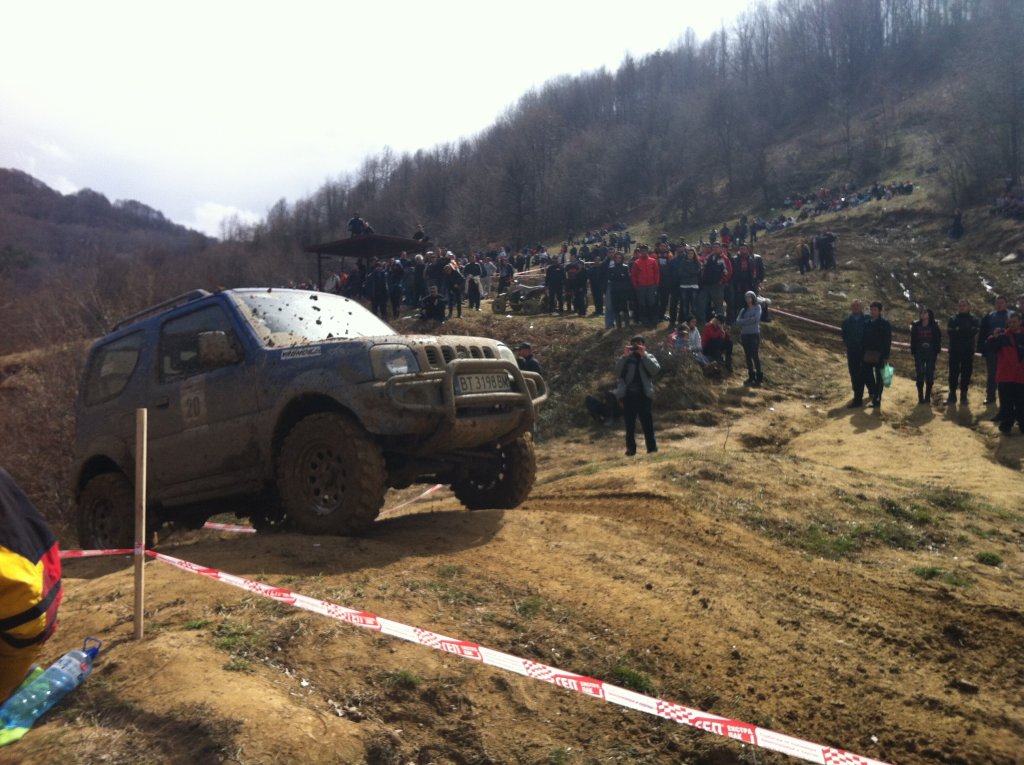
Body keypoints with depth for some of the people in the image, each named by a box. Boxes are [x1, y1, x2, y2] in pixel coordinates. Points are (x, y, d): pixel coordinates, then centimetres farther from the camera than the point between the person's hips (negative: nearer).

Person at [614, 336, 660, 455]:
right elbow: (617, 373, -5)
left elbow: (656, 369, -9)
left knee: (647, 422, -2)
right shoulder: (626, 358, 11)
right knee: (629, 424, 5)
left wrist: (644, 355, -13)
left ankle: (652, 448, 4)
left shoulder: (649, 357, 11)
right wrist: (624, 356, -13)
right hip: (628, 395, 1)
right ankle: (631, 449, 12)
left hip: (644, 395, -1)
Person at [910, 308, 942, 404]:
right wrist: (913, 352, -2)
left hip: (931, 354, 0)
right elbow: (913, 340, 3)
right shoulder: (916, 326, 1)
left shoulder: (934, 326, -1)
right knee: (919, 376, 0)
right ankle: (920, 397, 8)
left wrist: (936, 352, -3)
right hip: (919, 354, 0)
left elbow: (938, 339, 3)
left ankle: (928, 397, 13)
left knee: (930, 376, 4)